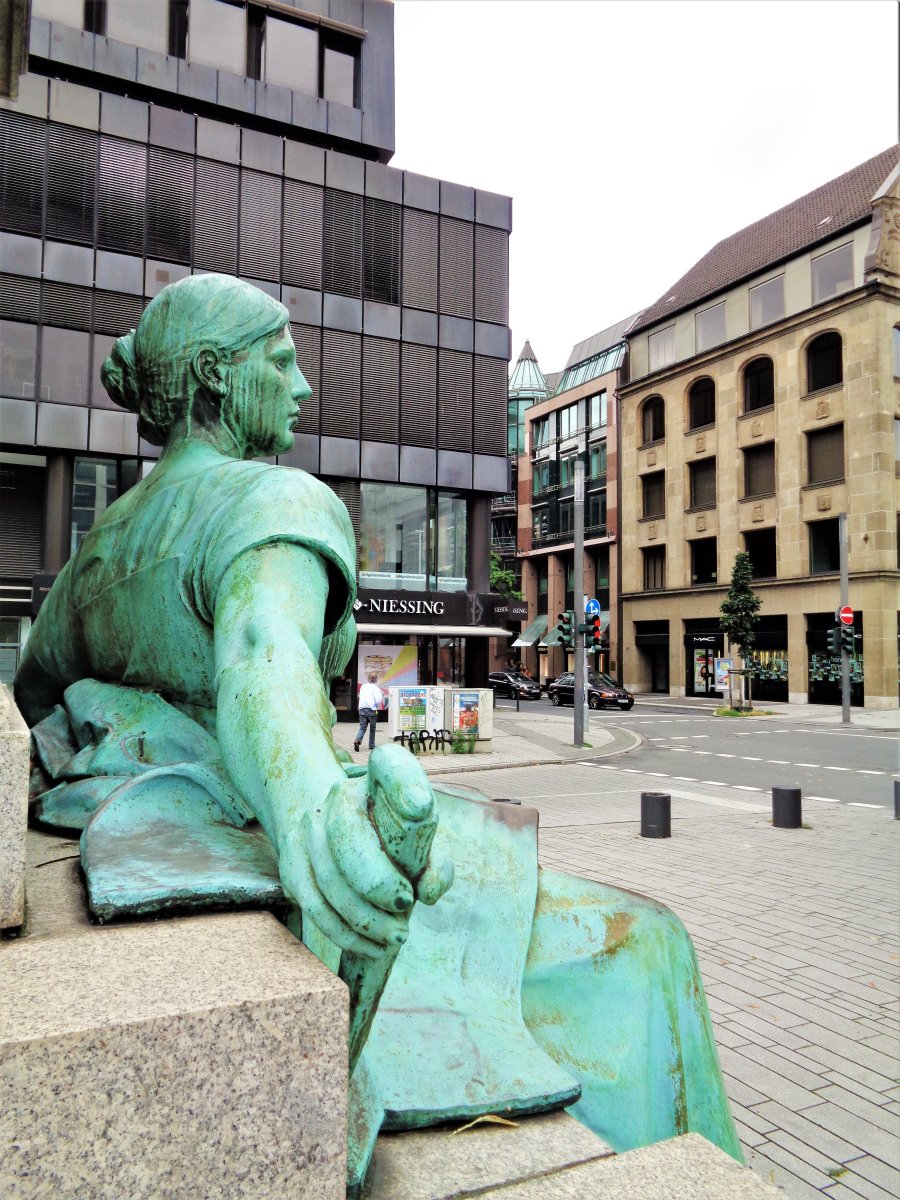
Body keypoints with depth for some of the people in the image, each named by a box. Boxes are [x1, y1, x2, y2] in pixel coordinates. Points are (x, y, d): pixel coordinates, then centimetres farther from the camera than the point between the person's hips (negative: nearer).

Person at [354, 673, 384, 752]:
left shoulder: (363, 686, 14)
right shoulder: (375, 688, -3)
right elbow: (378, 700, -11)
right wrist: (377, 707, 8)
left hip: (362, 709, 3)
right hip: (371, 710, -3)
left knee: (362, 727, 2)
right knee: (372, 728, 11)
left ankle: (357, 740, -24)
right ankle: (371, 745, 17)